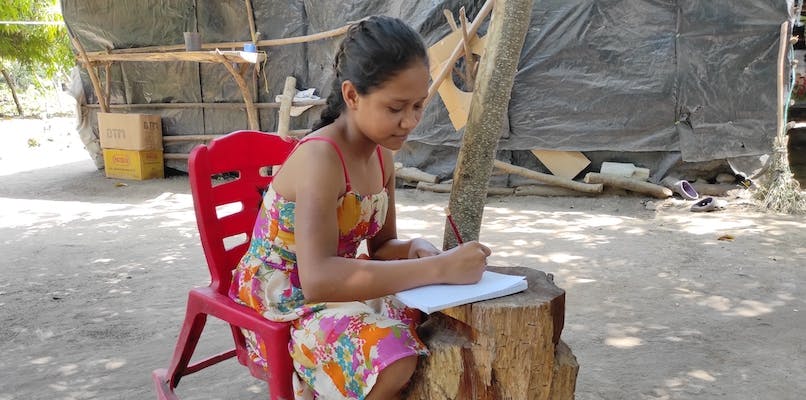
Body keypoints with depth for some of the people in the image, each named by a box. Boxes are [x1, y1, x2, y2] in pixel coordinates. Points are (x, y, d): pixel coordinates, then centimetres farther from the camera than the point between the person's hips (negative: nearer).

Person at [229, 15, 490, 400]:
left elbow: (382, 245, 11)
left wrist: (416, 249, -13)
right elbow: (317, 279, -39)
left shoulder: (382, 156, 0)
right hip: (281, 301, -8)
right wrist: (437, 268, -40)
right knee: (395, 362, -29)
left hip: (335, 289, 8)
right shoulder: (320, 158, -26)